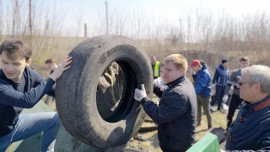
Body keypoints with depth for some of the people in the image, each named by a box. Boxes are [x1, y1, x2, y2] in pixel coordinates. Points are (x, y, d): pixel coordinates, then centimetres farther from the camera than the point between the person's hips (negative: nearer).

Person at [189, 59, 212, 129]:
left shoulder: (204, 73, -27)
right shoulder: (198, 72, 1)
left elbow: (201, 85, -37)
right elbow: (196, 80, 12)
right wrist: (194, 75, -7)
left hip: (204, 95, -9)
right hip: (198, 94, 9)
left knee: (206, 111, 5)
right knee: (198, 108, 19)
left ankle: (210, 126, 21)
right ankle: (198, 122, 37)